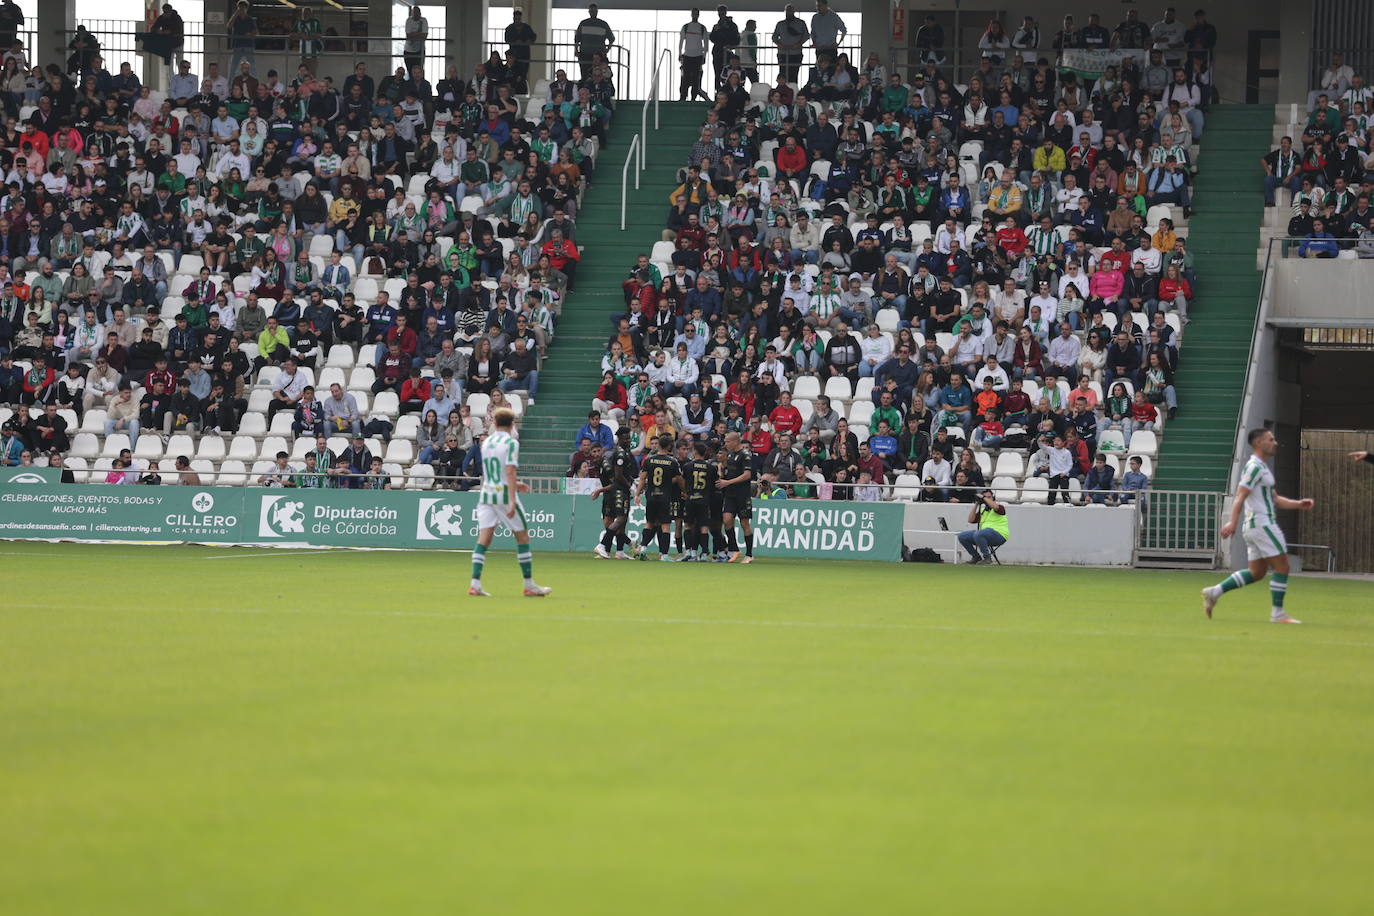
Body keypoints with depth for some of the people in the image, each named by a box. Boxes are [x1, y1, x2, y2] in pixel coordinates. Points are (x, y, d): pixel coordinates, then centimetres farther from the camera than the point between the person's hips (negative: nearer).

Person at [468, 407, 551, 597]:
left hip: (486, 494, 5)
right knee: (522, 537, 6)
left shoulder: (486, 442, 11)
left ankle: (475, 584, -11)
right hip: (504, 494, -5)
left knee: (484, 539, 0)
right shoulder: (511, 443, -8)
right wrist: (512, 502, -20)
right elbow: (510, 471, -17)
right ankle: (529, 585, 9)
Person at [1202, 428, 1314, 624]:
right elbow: (1240, 496, -21)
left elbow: (1274, 499, 25)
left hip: (1255, 525, 10)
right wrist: (1233, 522, -31)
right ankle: (1277, 613, -4)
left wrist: (1298, 504, 14)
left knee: (1256, 573, 11)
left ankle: (1215, 592, 9)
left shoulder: (1262, 468, 21)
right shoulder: (1255, 467, -11)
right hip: (1262, 523, -10)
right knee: (1282, 566, -6)